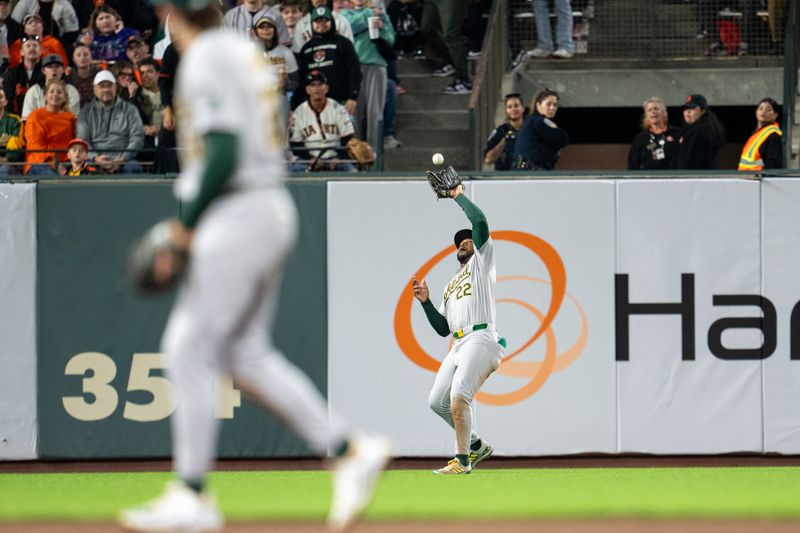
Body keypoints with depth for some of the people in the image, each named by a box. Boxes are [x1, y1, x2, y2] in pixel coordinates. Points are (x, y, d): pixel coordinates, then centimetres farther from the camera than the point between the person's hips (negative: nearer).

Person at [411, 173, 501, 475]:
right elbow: (443, 328, 27)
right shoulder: (450, 286, 33)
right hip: (458, 346, 9)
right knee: (437, 402, 4)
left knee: (459, 395, -23)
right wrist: (426, 301, 15)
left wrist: (459, 196, 9)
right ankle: (476, 445, 20)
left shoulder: (482, 261, 13)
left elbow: (480, 222, -4)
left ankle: (462, 461, -21)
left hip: (481, 339, -9)